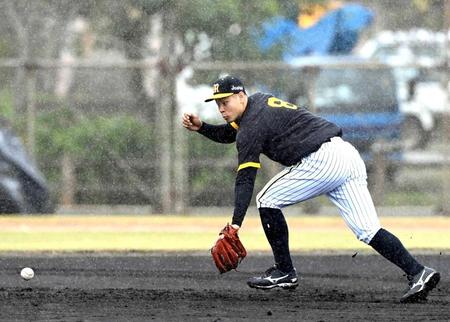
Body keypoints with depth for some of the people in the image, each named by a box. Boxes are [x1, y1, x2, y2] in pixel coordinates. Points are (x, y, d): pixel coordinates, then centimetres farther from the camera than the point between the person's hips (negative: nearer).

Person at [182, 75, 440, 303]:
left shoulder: (252, 125, -5)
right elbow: (229, 134, 36)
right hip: (347, 154, 9)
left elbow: (245, 180, -12)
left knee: (267, 200, 4)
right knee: (368, 230, 0)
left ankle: (285, 272, 7)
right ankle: (418, 272, -16)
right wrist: (201, 127, 20)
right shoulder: (259, 100, 22)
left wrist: (235, 223, -15)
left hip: (322, 160, -9)